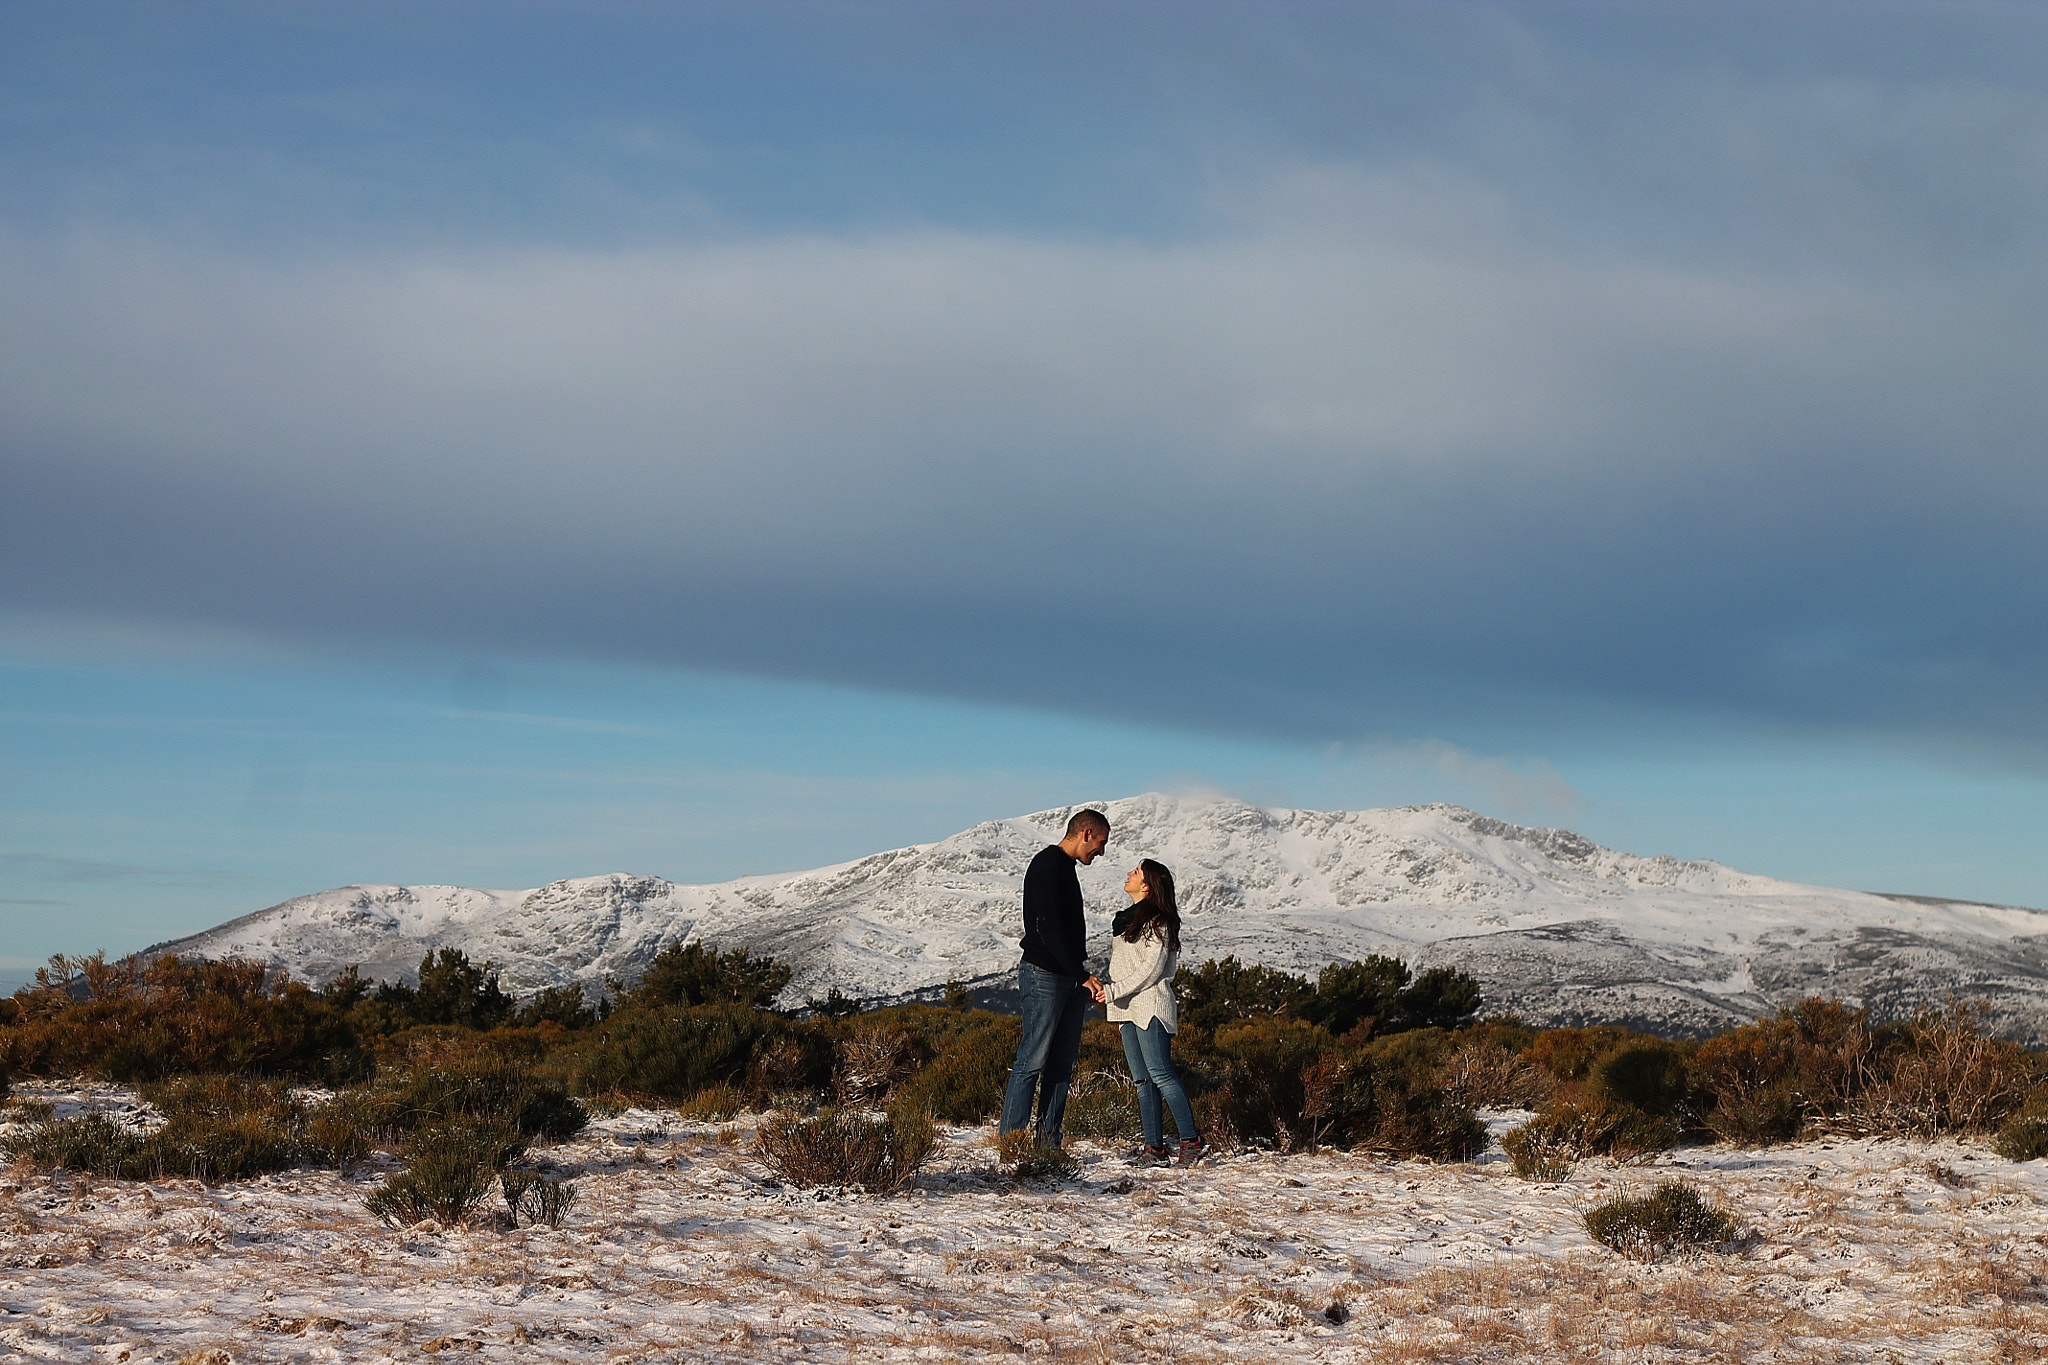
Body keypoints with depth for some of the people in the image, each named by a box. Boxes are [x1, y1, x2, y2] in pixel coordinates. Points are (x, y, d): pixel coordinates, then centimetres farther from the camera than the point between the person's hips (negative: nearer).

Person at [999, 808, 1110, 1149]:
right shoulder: (1047, 865, -11)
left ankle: (1049, 1143, 9)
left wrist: (1084, 980, 16)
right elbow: (1048, 928, -19)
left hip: (1070, 979, 10)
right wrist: (1082, 975, -20)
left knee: (1063, 1063, 7)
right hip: (1044, 976, -10)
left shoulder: (1065, 868, 20)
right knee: (1033, 1062, -9)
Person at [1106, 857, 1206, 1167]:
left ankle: (1191, 1141, -11)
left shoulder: (1157, 922, -9)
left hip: (1150, 1005, -9)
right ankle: (1155, 1147, 4)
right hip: (1129, 1008, 9)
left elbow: (1150, 970, -15)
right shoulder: (1128, 918, 19)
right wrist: (1114, 997, 19)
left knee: (1161, 1074, -13)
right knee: (1142, 1080, 5)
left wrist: (1113, 991, -16)